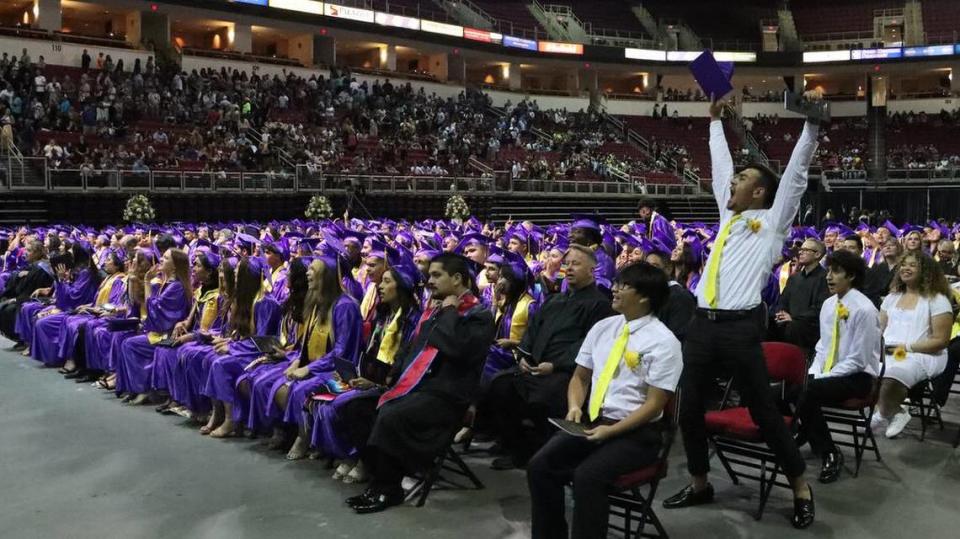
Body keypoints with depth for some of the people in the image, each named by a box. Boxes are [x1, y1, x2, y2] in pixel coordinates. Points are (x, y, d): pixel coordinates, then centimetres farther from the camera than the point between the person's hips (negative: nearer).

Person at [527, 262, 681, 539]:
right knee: (540, 466, -15)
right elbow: (580, 377, 17)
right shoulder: (602, 328, 9)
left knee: (588, 476, -31)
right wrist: (574, 407, -4)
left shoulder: (663, 341, -10)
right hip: (592, 421, 6)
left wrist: (611, 431, -20)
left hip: (636, 432, -6)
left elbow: (654, 403, -12)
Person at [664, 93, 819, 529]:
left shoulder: (771, 221, 3)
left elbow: (795, 174, -2)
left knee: (763, 412, 1)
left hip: (740, 328, -6)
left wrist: (811, 122, -6)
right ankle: (699, 484, 26)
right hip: (702, 325, 7)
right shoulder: (729, 217, 19)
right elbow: (720, 168, 28)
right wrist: (716, 120, 34)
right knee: (689, 410, 10)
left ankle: (801, 489, 16)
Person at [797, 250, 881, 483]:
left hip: (857, 376, -6)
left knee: (810, 392, -32)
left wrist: (824, 378, -18)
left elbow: (858, 360, -16)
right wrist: (814, 373, -1)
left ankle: (830, 454, -14)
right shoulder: (828, 304, 6)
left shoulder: (864, 309, -16)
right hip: (827, 373, 6)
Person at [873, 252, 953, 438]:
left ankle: (883, 416, -7)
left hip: (922, 355, -6)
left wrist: (908, 347, -15)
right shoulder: (892, 297, 19)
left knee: (891, 376, -37)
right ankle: (895, 412, -8)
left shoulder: (937, 300, 0)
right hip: (886, 353, 6)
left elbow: (941, 340, -6)